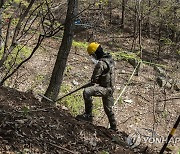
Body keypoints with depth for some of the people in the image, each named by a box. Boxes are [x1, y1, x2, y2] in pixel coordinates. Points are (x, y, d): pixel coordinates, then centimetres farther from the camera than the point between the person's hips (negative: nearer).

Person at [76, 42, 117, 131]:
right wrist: (95, 82, 22)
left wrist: (93, 82, 4)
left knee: (87, 92, -25)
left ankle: (88, 115, -20)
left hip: (105, 88, -10)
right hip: (110, 88, 10)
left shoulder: (101, 63, -23)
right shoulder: (109, 59, 7)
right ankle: (113, 126, 39)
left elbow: (95, 77, -19)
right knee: (108, 108, 24)